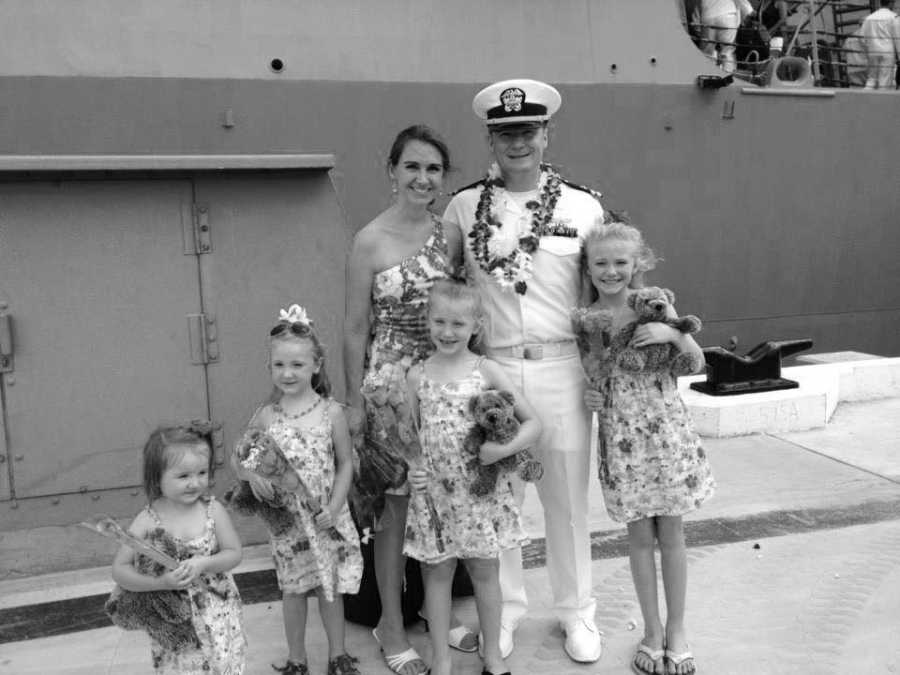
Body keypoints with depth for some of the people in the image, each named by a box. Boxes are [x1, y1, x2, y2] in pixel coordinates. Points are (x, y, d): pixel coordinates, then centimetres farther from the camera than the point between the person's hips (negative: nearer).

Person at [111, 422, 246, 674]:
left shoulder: (213, 510, -11)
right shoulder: (147, 521, -14)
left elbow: (234, 553, -6)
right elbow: (120, 570, -12)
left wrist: (202, 563, -24)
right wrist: (160, 582, -26)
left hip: (217, 615, 1)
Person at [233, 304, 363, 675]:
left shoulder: (331, 412, -10)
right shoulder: (266, 415, -5)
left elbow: (345, 463, -4)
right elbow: (237, 456, 4)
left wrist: (334, 506, -13)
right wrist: (250, 474, -18)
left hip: (326, 516, -1)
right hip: (286, 518, 1)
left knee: (331, 588, 13)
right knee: (293, 590, 14)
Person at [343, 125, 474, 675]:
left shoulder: (452, 234, 2)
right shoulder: (370, 241, -9)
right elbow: (356, 329, -5)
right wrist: (355, 401, -5)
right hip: (390, 381, -4)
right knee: (395, 506, 7)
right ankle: (391, 621, 27)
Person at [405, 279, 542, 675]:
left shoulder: (486, 371, -6)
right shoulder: (417, 375, 0)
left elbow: (533, 423, -5)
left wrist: (503, 449, -21)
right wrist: (411, 469, -10)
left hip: (480, 488, -1)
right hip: (433, 491, 1)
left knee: (484, 571, 12)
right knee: (437, 572, 11)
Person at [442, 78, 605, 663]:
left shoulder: (584, 206, 2)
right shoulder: (463, 208, 3)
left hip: (561, 368, 0)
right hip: (491, 368, 1)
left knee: (567, 497, 10)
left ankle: (577, 611, 29)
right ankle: (505, 608, 30)